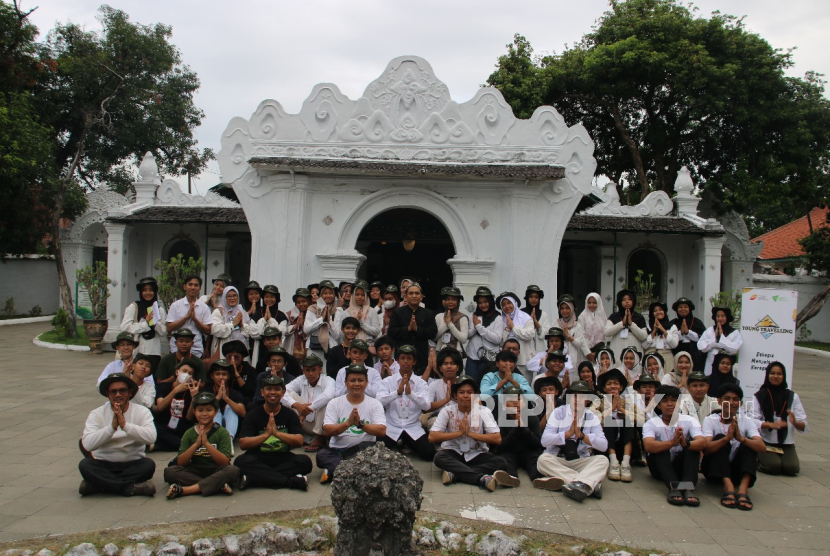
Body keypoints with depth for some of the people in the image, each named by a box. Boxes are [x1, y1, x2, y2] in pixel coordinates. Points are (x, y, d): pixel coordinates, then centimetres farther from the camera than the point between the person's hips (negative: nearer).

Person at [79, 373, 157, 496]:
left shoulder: (142, 412, -3)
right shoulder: (97, 414, -1)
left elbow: (151, 437, -22)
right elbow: (87, 444, -16)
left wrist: (125, 425, -28)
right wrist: (112, 427, -25)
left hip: (133, 465, -1)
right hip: (104, 465, 1)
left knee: (149, 465, -29)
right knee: (85, 465, -27)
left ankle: (99, 484, -22)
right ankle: (131, 488, -26)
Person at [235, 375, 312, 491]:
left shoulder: (290, 415, 6)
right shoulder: (253, 415, 4)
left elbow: (299, 441, -8)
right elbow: (243, 444, -9)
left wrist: (277, 433, -22)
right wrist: (266, 434, -23)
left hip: (283, 459, 1)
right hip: (258, 459, -1)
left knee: (304, 461, -26)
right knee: (242, 461, -31)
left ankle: (252, 479, -30)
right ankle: (293, 482, -34)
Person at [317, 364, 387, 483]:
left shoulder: (375, 404, 5)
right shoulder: (334, 403, 6)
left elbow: (382, 431, -9)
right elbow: (327, 431, -7)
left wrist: (361, 424, -24)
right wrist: (348, 423, -23)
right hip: (337, 451, 0)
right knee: (321, 454, -30)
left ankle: (333, 471, -29)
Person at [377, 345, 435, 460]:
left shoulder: (421, 383, 2)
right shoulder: (388, 381, 0)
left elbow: (426, 405, -14)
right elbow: (379, 401, -16)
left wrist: (410, 393, -31)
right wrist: (398, 392, -32)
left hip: (413, 428, 1)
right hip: (392, 428, 0)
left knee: (429, 454, -17)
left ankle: (408, 445, 16)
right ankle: (399, 444, 15)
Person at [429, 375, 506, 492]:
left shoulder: (484, 411, -6)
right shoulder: (448, 411, -7)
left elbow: (497, 439, -14)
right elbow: (432, 437, -14)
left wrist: (470, 433, -20)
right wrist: (459, 432, -20)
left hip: (477, 455, 1)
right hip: (453, 453, -1)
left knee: (501, 462, -25)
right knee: (439, 457, -32)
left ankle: (454, 474, -31)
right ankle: (482, 478, -38)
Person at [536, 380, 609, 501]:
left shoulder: (591, 417, 5)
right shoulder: (558, 413, 0)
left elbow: (603, 446, -6)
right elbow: (544, 441, -11)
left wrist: (581, 435, -18)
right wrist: (568, 433, -20)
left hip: (581, 462, 2)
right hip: (556, 460, -1)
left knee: (602, 460, -22)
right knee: (543, 459, -31)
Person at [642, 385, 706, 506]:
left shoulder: (689, 421, -5)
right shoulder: (651, 424, -10)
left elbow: (702, 442, -24)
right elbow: (648, 446, -31)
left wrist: (686, 443, -47)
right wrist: (672, 442, -49)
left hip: (681, 466, 1)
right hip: (660, 468, -1)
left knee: (692, 446, -24)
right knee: (659, 449, -29)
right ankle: (674, 487, -47)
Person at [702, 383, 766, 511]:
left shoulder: (747, 421, -2)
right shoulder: (710, 420, -8)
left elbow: (762, 447, -20)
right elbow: (706, 449, -25)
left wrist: (740, 438, -38)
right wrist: (727, 438, -41)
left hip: (736, 470, 2)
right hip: (714, 470, -2)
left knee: (749, 443, -21)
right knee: (720, 438, -25)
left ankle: (743, 488, -39)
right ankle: (728, 486, -41)